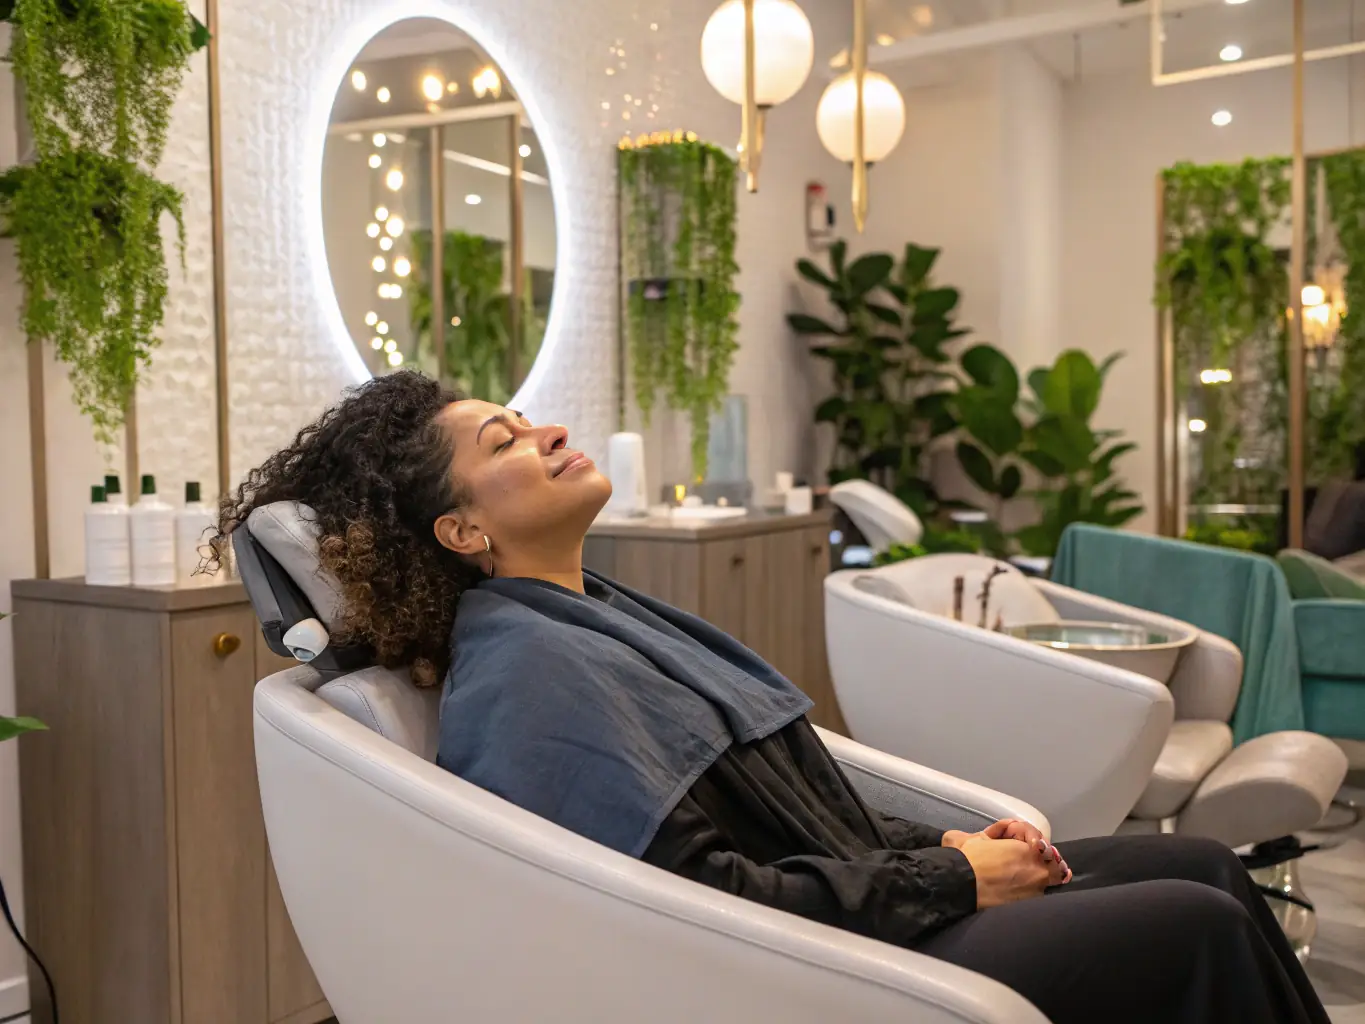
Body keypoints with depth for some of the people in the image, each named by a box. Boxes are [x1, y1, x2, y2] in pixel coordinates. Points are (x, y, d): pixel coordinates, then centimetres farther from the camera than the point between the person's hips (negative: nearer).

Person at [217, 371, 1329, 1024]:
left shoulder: (598, 613, 13)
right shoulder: (524, 671, -17)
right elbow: (706, 897, -23)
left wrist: (943, 840, 4)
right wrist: (945, 880, -14)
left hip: (863, 895, 9)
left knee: (1204, 862, 6)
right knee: (1197, 929, -12)